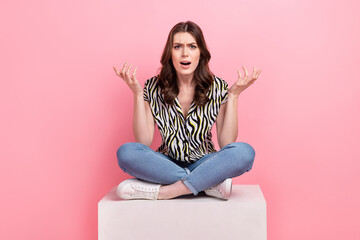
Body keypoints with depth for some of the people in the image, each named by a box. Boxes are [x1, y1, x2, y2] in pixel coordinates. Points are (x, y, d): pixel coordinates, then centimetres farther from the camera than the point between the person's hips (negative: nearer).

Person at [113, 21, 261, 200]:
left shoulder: (217, 88, -2)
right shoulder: (153, 87, -1)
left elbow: (226, 143, -8)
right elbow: (144, 142, -9)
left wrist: (233, 96, -13)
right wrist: (137, 93, -14)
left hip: (204, 164, 0)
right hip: (167, 164, 0)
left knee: (245, 152, -29)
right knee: (126, 152, -28)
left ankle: (160, 191, -28)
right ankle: (209, 184, -24)